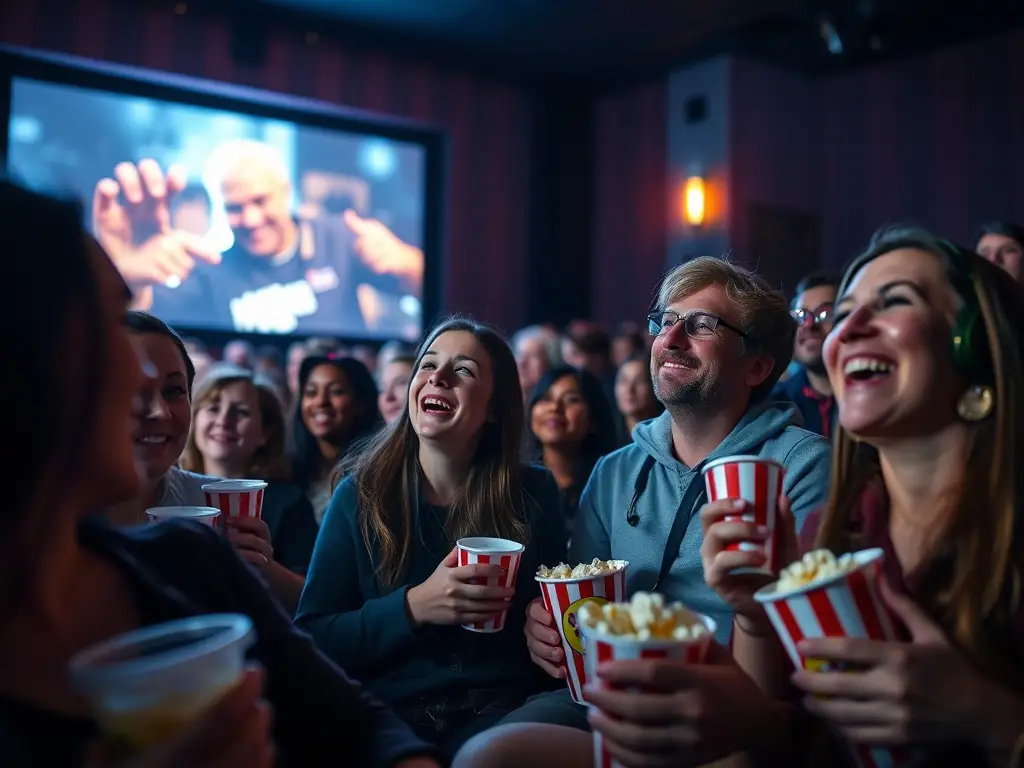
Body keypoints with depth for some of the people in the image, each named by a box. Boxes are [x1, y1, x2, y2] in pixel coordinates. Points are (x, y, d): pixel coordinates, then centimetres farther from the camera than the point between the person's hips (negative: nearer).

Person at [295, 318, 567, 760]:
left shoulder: (534, 493, 3)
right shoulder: (362, 494, 2)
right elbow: (311, 637, -1)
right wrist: (412, 607, -16)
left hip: (501, 708, 1)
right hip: (387, 713, 0)